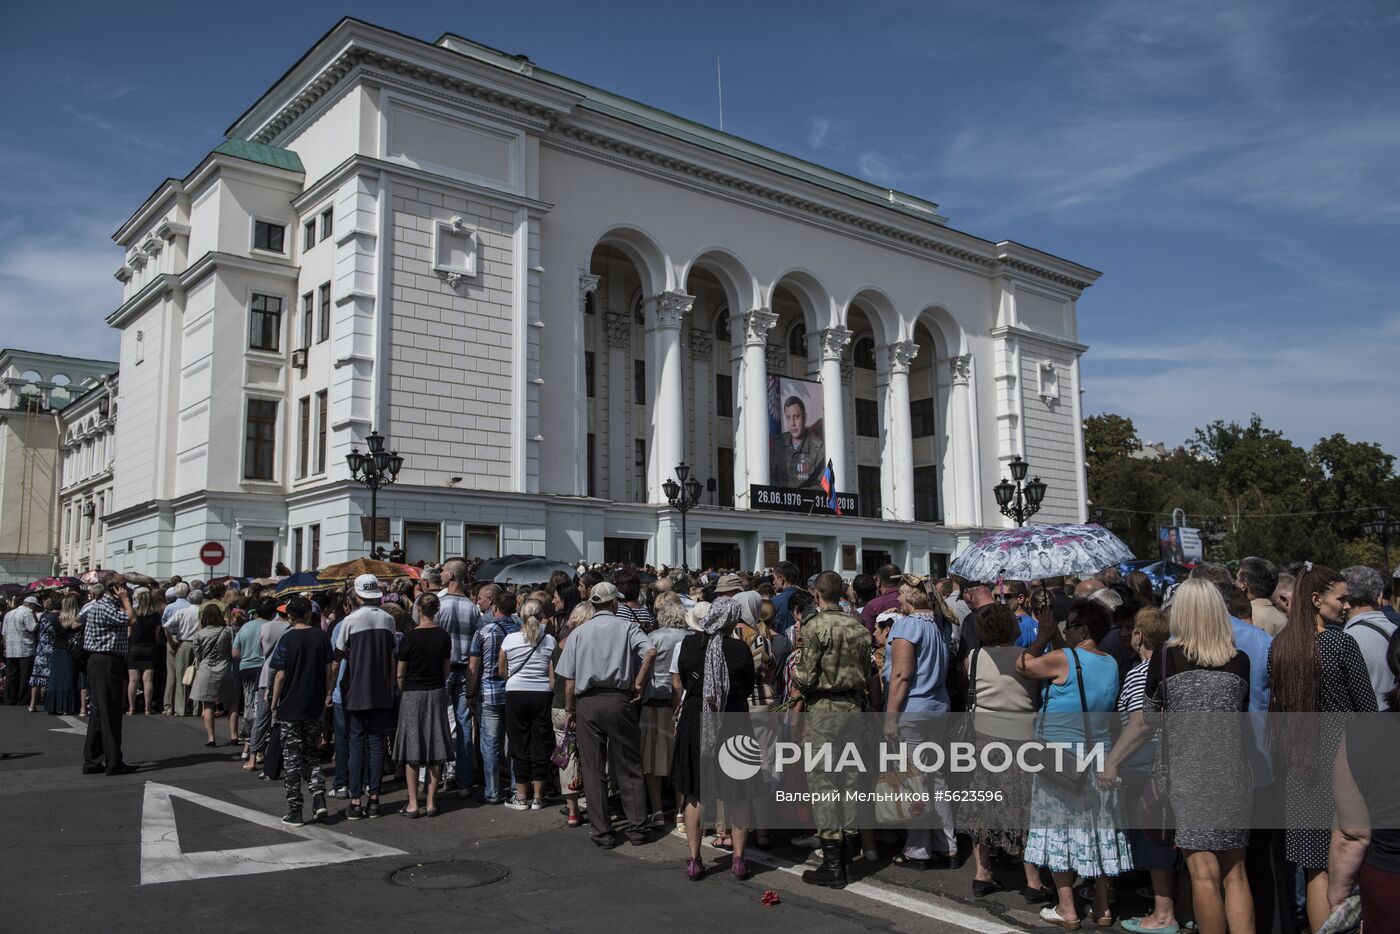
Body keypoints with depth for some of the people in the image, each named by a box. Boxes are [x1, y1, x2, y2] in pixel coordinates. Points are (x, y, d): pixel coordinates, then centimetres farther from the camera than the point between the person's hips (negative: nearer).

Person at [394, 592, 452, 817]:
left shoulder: (410, 636, -11)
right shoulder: (444, 636, 0)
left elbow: (400, 673, -6)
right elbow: (447, 669, 7)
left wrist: (401, 692, 11)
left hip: (412, 694, -3)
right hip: (437, 693, 3)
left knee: (412, 750, 4)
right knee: (435, 749, 6)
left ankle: (413, 803, 6)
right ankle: (431, 802, 9)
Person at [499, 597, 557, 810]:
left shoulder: (510, 639, -4)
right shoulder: (549, 641, -5)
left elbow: (501, 672, 7)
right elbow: (553, 676, -5)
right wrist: (553, 696, 7)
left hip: (516, 694, 0)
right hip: (542, 695, 0)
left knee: (519, 745, 8)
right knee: (540, 745, 8)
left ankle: (521, 797, 14)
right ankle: (537, 797, 14)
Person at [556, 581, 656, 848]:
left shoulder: (578, 633, 8)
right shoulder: (627, 627, 3)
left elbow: (569, 679, 3)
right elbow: (650, 651, -16)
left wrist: (569, 709, 13)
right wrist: (638, 684, -7)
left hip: (587, 703, 1)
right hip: (619, 699, -1)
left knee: (592, 769, 7)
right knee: (628, 768, 8)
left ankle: (602, 832, 10)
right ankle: (637, 828, 12)